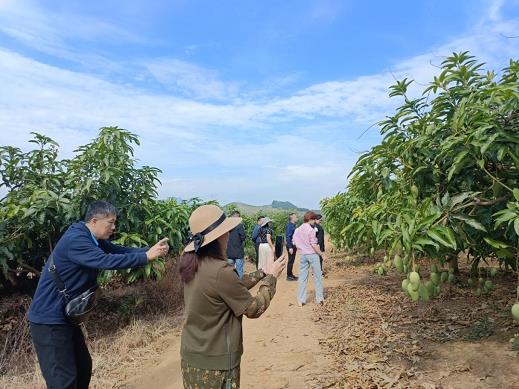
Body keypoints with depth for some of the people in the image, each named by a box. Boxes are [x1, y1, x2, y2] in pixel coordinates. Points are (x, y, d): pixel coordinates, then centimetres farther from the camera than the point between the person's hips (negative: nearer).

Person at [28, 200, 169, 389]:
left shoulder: (93, 239, 7)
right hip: (50, 319, -10)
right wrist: (146, 257, -32)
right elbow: (106, 261, -35)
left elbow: (119, 250, 3)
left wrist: (151, 250, -13)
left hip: (65, 316, 10)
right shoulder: (75, 240, -25)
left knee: (83, 366, 18)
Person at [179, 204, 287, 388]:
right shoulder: (220, 271, -27)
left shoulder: (192, 264, -2)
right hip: (215, 362, -7)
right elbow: (254, 309, -16)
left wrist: (262, 272, 7)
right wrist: (271, 277, -5)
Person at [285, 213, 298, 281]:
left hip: (293, 245, 9)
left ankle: (291, 274, 24)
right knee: (290, 261, -3)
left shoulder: (293, 225, 12)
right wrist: (290, 247, -23)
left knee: (292, 260, 15)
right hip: (291, 245, -9)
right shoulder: (289, 226, -16)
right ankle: (289, 276, 4)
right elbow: (288, 237, -20)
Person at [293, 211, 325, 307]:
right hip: (312, 254, -5)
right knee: (317, 277, 8)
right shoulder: (311, 230, -13)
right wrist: (320, 253, -2)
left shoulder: (297, 230, 5)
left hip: (303, 255, 5)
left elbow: (295, 243, 7)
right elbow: (314, 244, -14)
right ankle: (319, 298, 15)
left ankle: (301, 300, 9)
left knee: (302, 278, 8)